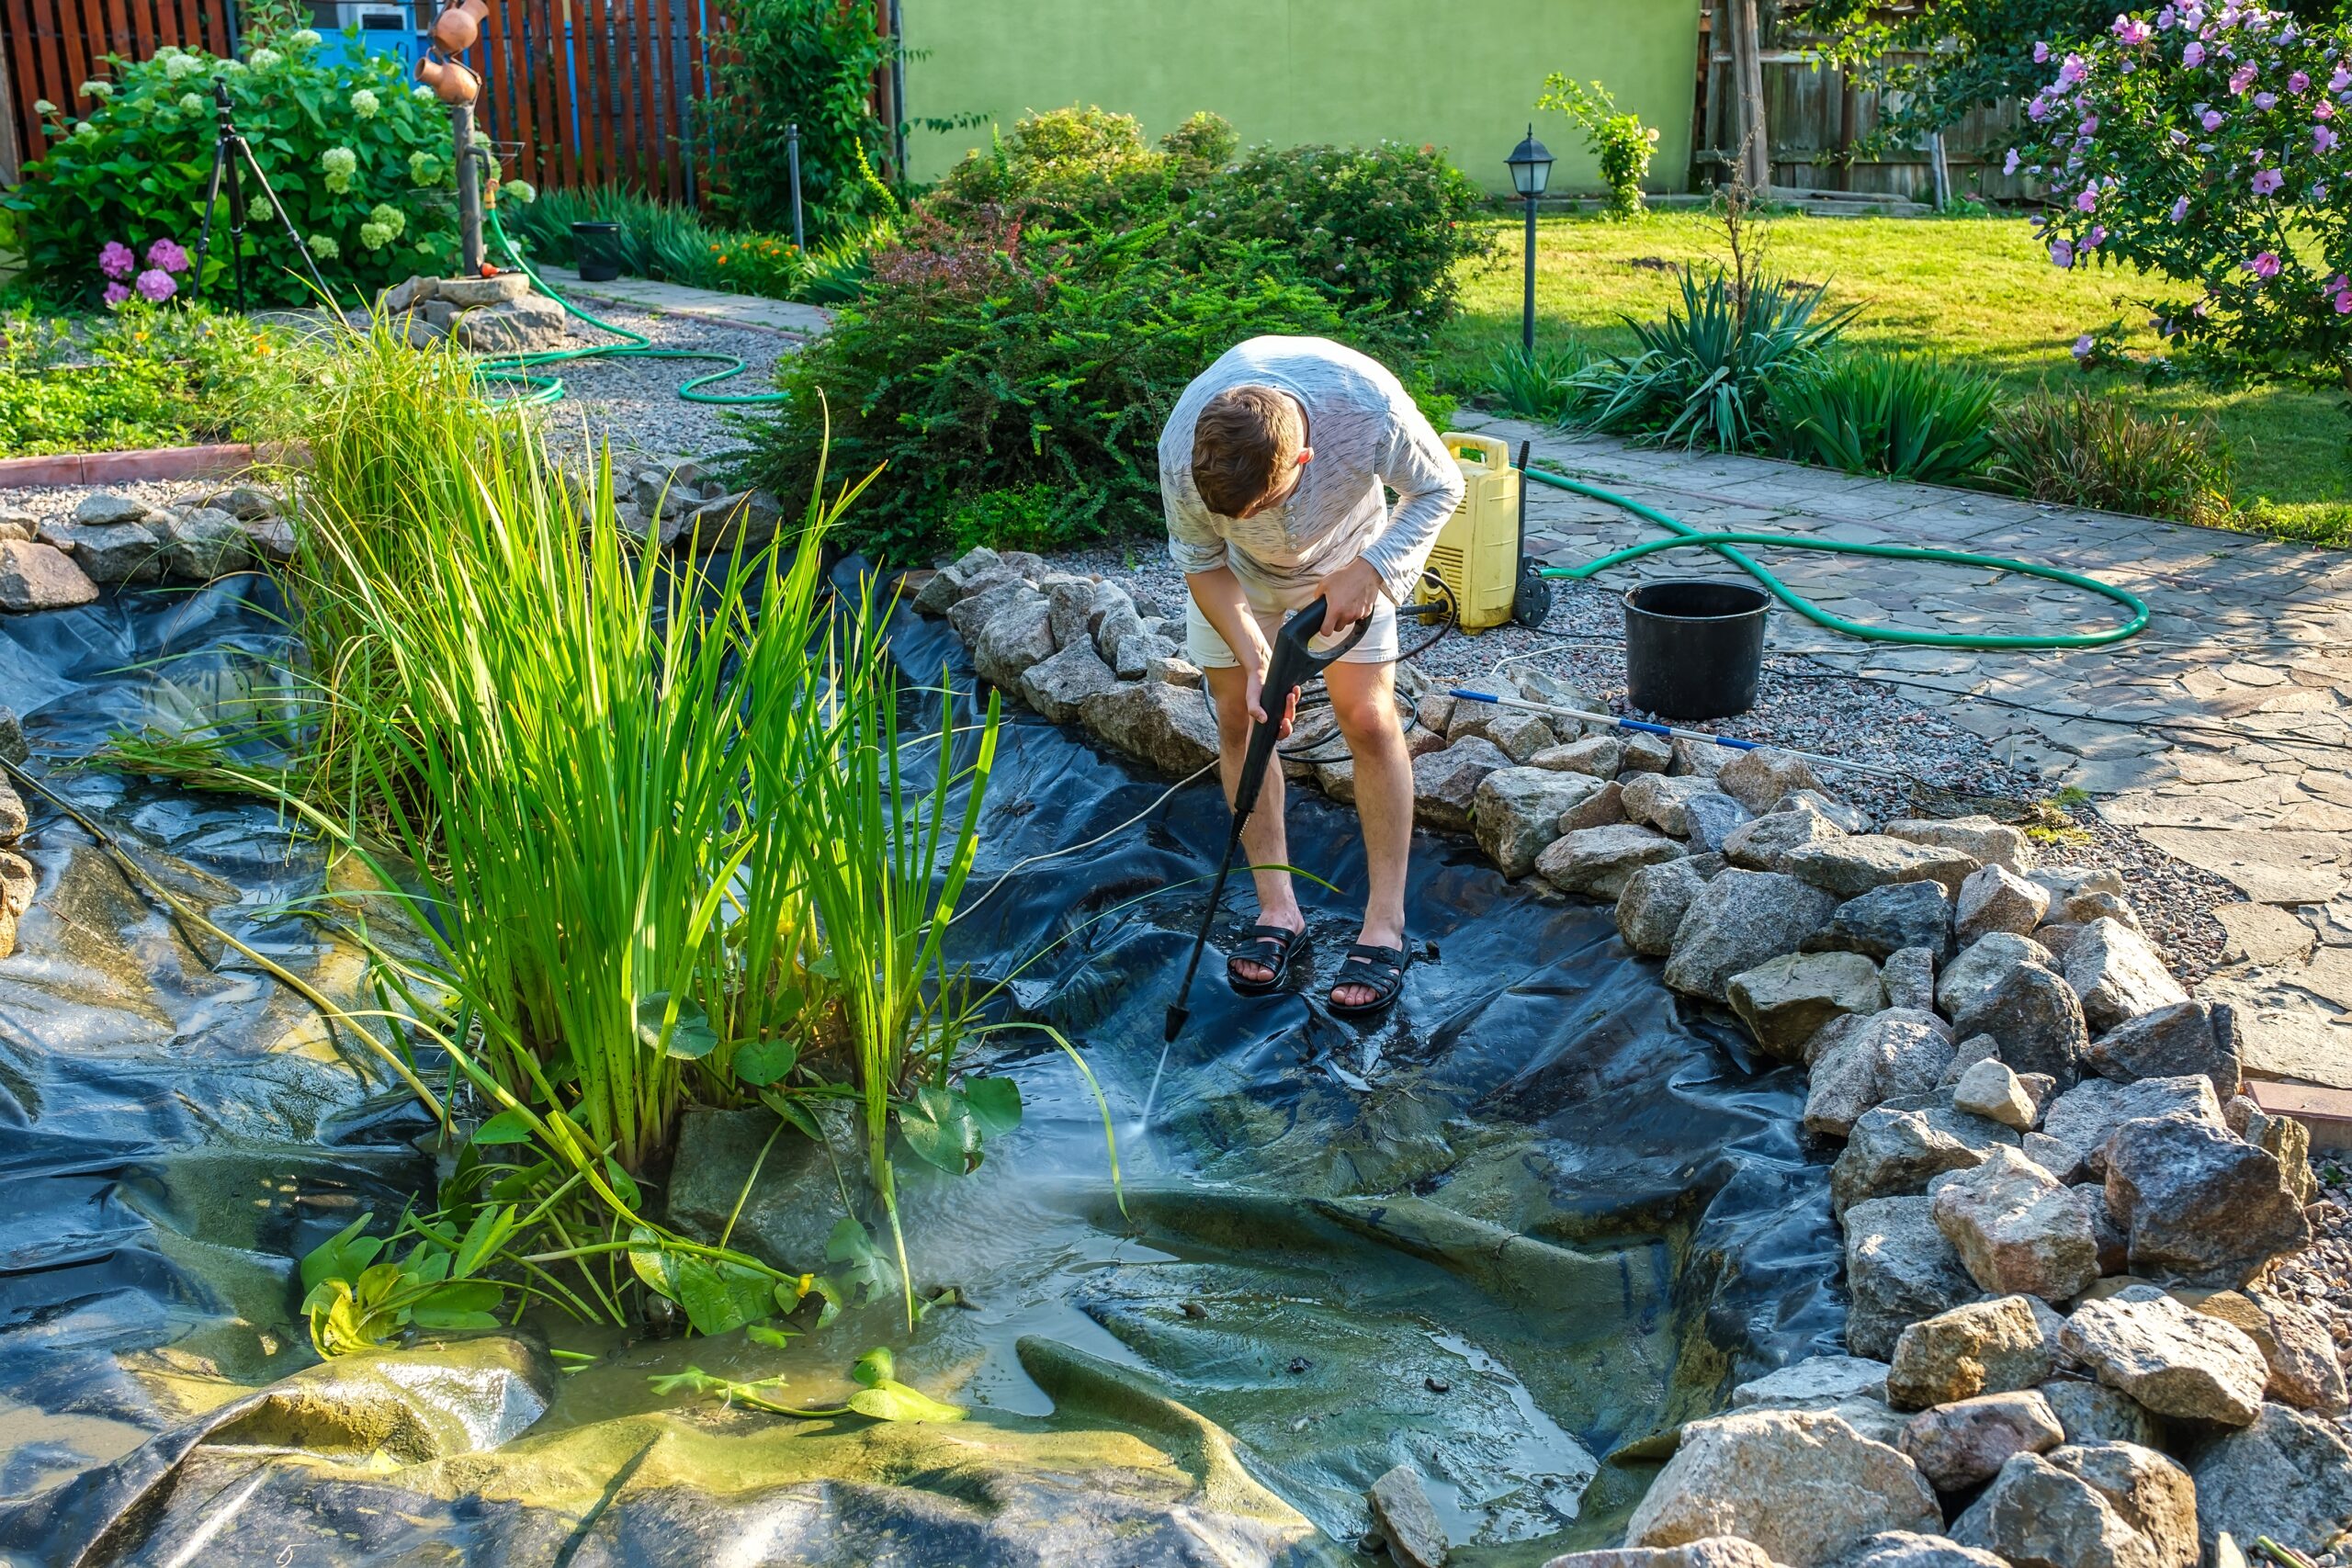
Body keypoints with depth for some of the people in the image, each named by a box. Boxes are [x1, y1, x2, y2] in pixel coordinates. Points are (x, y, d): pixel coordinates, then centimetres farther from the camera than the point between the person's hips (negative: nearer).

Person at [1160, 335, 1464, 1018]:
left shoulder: (1368, 405, -42)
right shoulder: (1182, 453, -37)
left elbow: (1439, 487, -21)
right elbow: (1203, 563, -18)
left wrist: (1369, 571, -34)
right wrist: (1255, 658, -30)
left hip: (1343, 558, -1)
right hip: (1240, 571, 1)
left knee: (1368, 719, -8)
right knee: (1238, 719, -3)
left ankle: (1386, 923, -1)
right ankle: (1277, 909, 10)